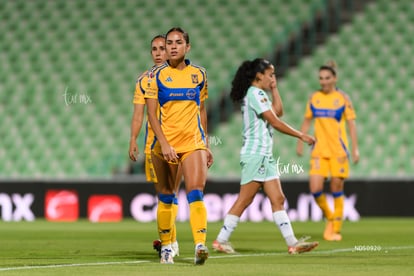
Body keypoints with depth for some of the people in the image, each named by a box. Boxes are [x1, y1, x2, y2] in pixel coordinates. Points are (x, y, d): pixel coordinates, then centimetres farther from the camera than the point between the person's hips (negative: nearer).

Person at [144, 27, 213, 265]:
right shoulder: (156, 76, 1)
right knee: (166, 196, 6)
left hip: (193, 142, 1)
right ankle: (166, 247, 18)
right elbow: (152, 113, -4)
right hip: (165, 144, -1)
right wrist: (164, 144, -15)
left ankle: (200, 245, -25)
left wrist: (206, 144, 15)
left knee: (196, 193, -15)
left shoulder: (199, 74, 8)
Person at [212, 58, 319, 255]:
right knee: (244, 200, -7)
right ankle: (221, 240, -2)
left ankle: (292, 243, 0)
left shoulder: (258, 94, 18)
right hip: (255, 155, -10)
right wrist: (301, 136, -13)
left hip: (265, 156, 10)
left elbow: (278, 111, 28)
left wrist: (274, 89, 19)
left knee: (277, 199, 4)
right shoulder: (255, 94, -12)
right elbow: (275, 122, -17)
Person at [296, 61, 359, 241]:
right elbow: (307, 121, 16)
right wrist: (300, 143, 11)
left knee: (337, 190, 0)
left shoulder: (342, 98, -2)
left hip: (338, 150, -2)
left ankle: (336, 230, 13)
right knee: (315, 189, -10)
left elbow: (351, 124, -2)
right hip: (319, 150, 2)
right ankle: (329, 217, 17)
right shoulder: (314, 98, 6)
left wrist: (355, 148, -8)